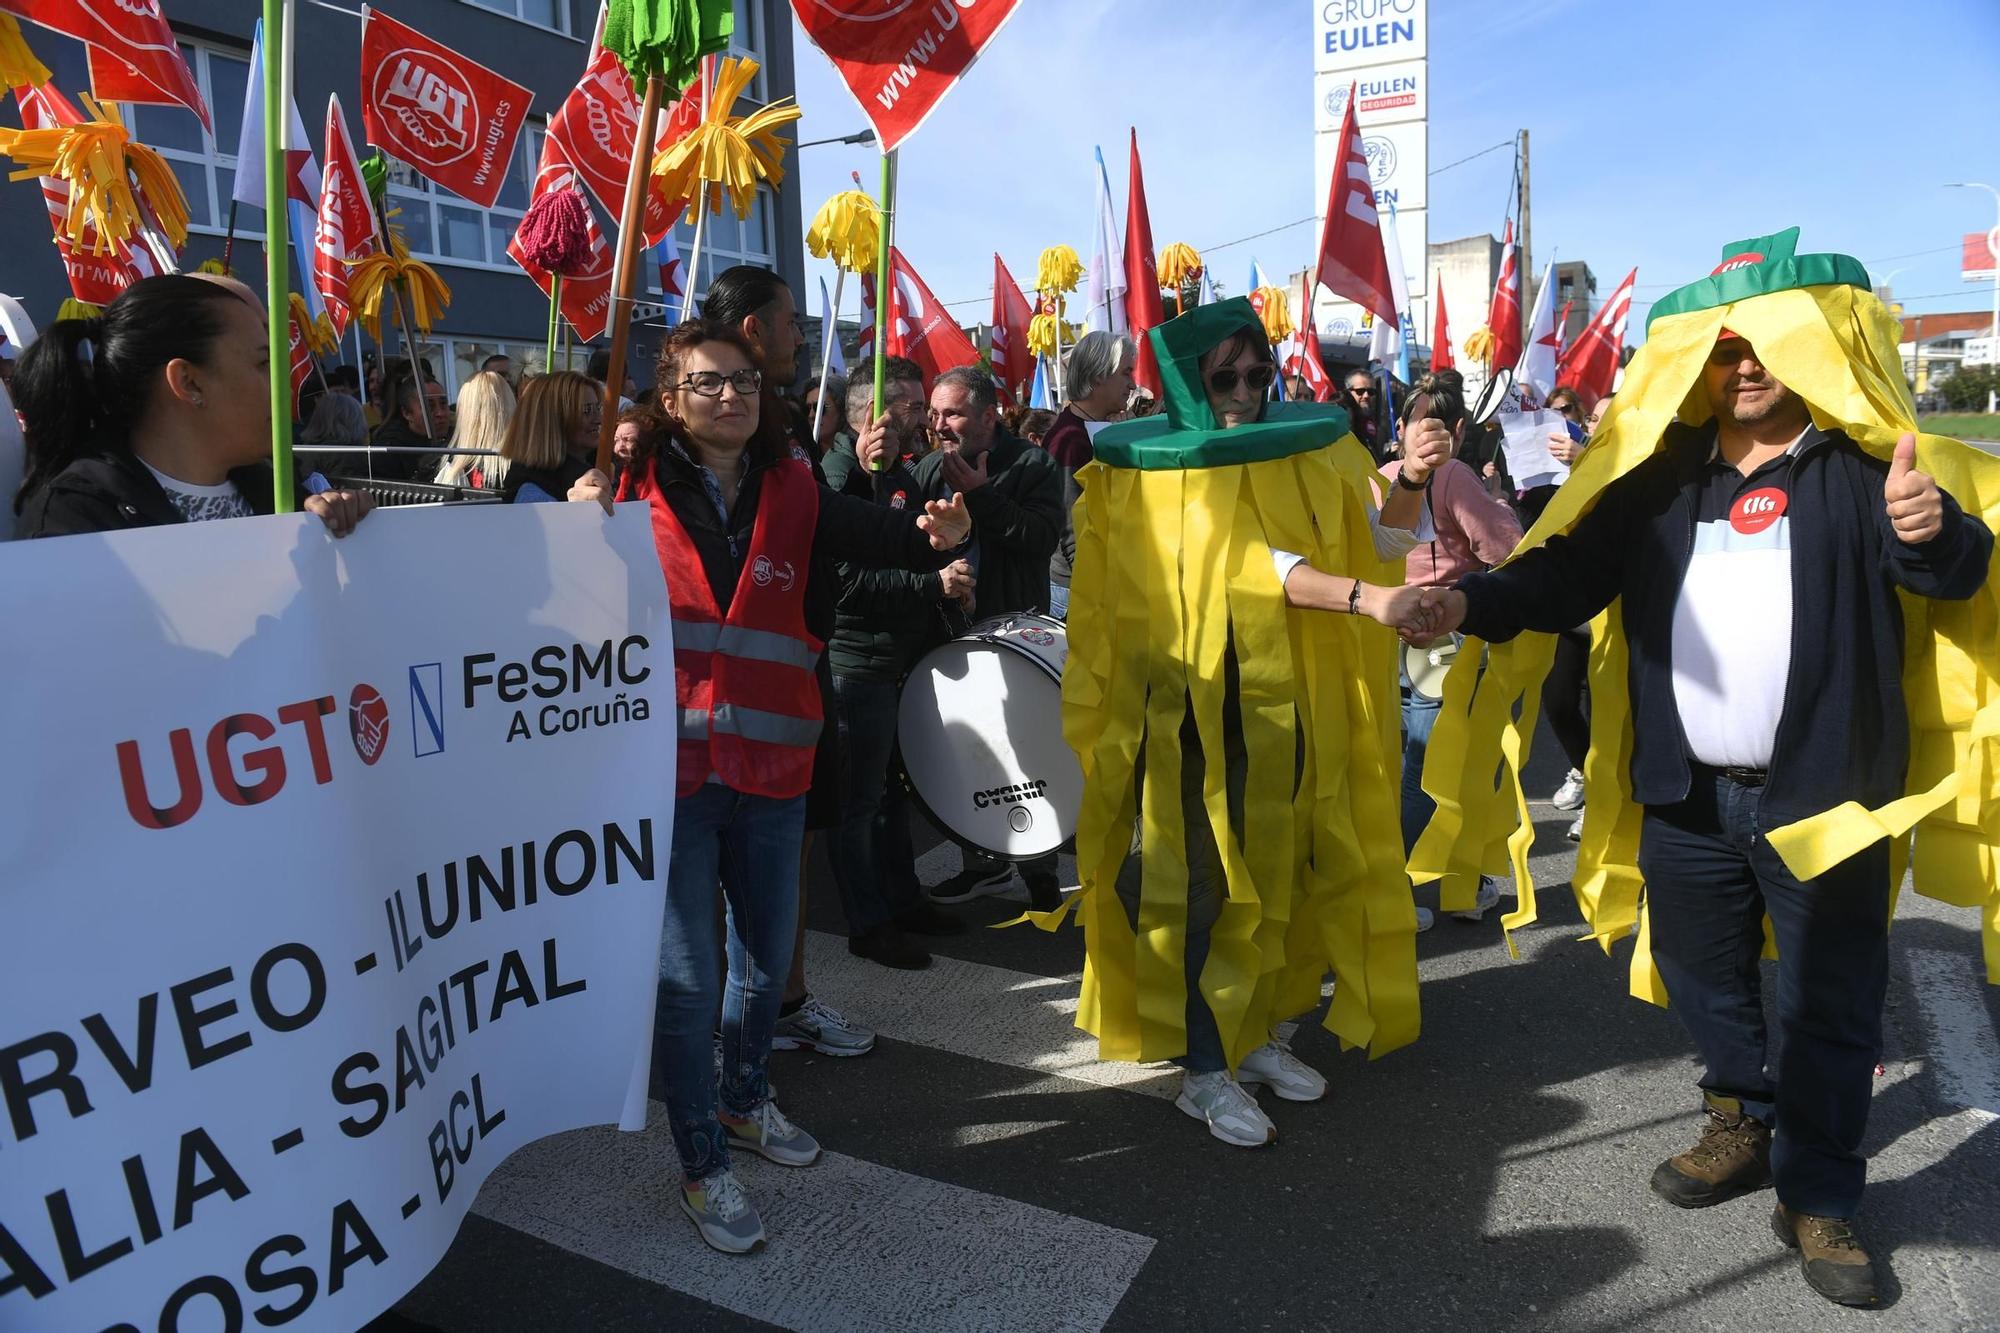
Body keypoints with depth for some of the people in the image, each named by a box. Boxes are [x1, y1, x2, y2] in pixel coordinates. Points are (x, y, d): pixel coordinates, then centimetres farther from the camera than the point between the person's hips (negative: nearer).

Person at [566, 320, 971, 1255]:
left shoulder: (795, 492, 2)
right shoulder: (638, 493, -1)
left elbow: (878, 536, -13)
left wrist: (936, 532, -34)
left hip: (772, 764, 3)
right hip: (672, 764, -3)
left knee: (767, 953, 19)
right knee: (687, 973, 4)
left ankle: (744, 1102, 44)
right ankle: (703, 1165, 22)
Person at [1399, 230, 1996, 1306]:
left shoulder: (1867, 464, -4)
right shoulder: (1662, 476, 5)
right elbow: (1572, 571, 0)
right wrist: (1471, 603, -17)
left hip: (1825, 793, -3)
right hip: (1686, 793, 4)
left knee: (1825, 1007, 8)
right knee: (1701, 977, 18)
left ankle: (1817, 1198, 25)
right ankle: (1744, 1126, 41)